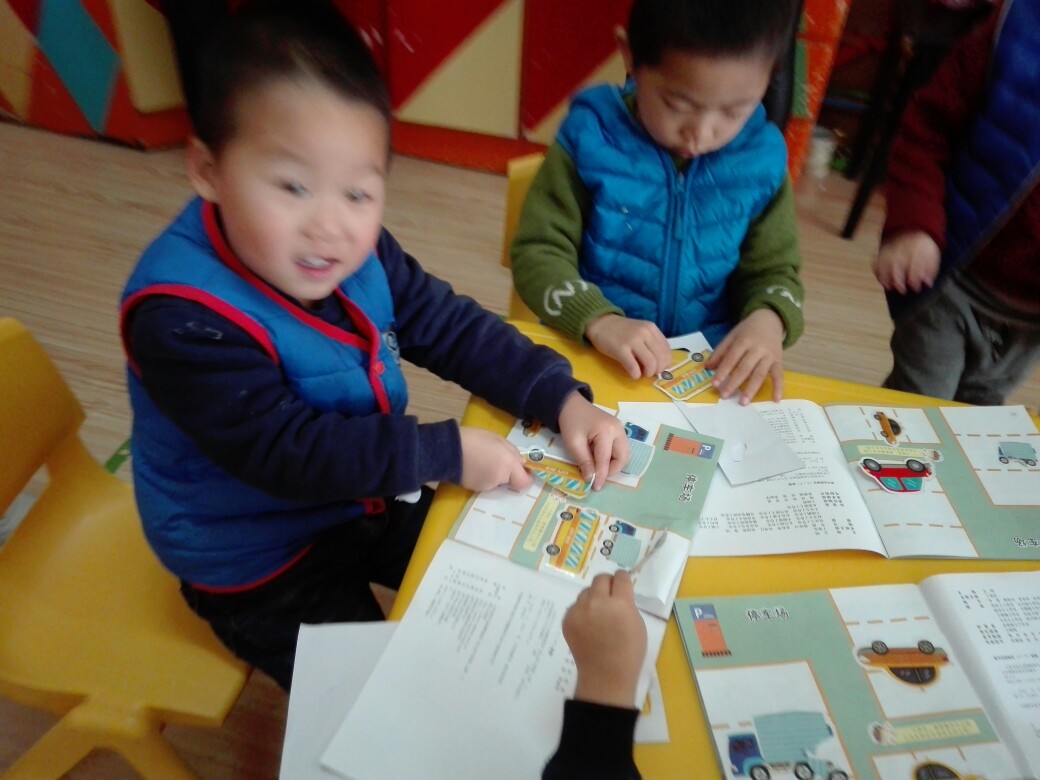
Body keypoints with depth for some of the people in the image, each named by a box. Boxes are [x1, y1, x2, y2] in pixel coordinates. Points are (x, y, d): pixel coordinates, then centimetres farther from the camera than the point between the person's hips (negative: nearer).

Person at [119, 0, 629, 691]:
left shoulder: (356, 251, -12)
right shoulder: (184, 318, -33)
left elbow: (451, 326, -8)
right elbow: (286, 452, -35)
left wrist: (561, 398, -20)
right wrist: (448, 452, -32)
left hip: (367, 498, 7)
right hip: (259, 561, -6)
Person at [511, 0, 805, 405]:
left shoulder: (762, 160, -2)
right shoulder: (591, 137, -9)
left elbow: (774, 269, 7)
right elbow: (538, 251, -8)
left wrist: (767, 320, -14)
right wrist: (598, 321, -24)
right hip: (594, 357, -1)